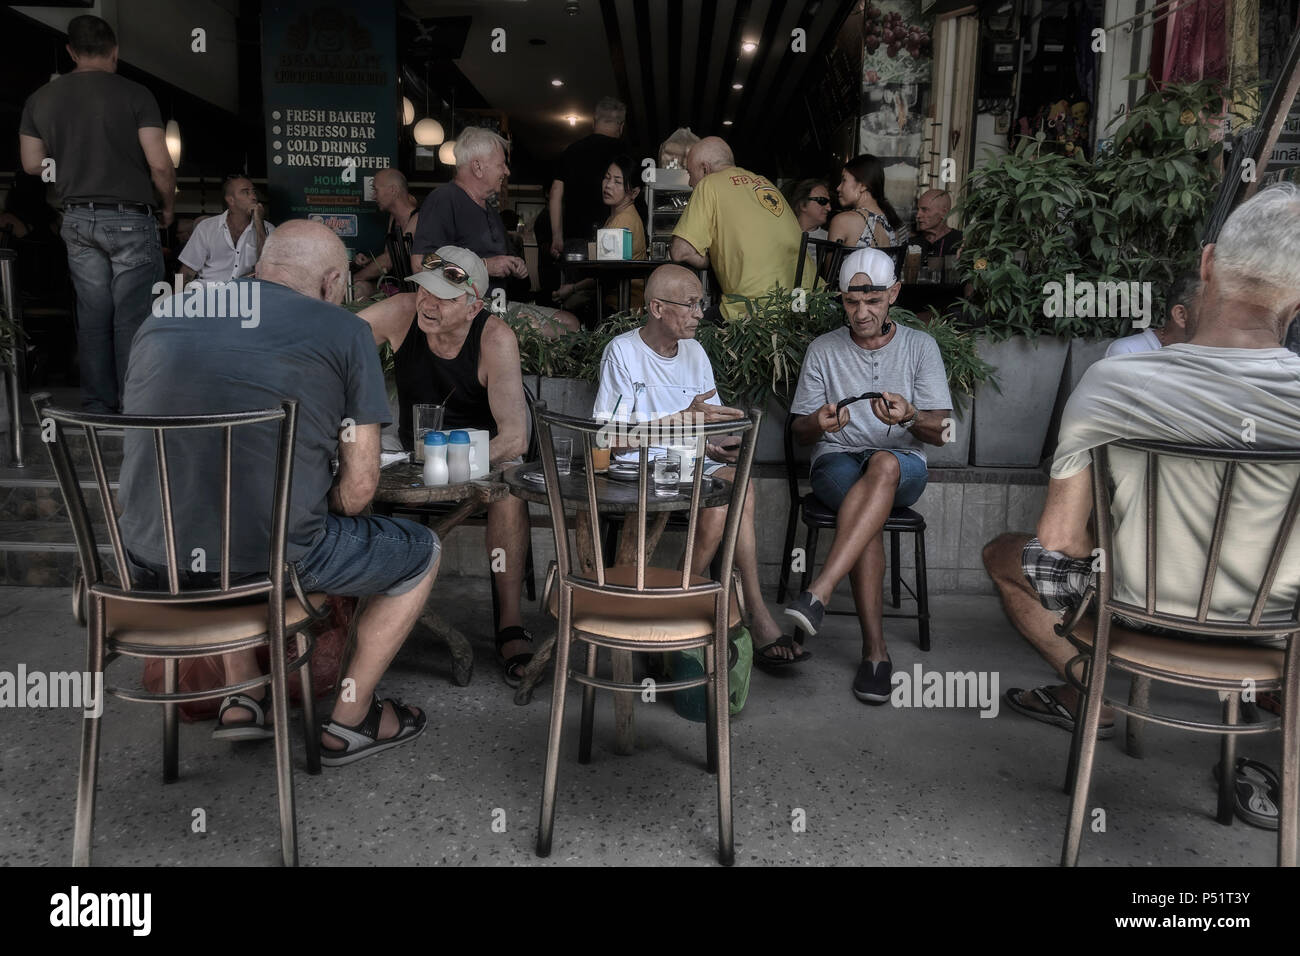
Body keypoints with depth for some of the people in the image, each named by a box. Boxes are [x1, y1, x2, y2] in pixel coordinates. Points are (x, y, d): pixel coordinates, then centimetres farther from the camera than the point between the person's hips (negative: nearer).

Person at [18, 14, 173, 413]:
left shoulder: (40, 99, 6)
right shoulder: (134, 94, -8)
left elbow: (32, 164, 11)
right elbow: (160, 164, -13)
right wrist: (168, 206, 4)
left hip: (78, 219, 5)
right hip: (129, 219, -5)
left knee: (92, 316, 11)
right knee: (131, 318, -1)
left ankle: (97, 407, 16)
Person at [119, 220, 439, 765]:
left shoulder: (163, 316, 13)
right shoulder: (343, 332, -3)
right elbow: (360, 487, -7)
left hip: (151, 564, 6)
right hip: (270, 563, -6)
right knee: (421, 552, 19)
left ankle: (242, 696, 35)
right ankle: (349, 723, 25)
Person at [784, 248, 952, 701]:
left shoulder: (920, 346, 7)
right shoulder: (823, 349, 9)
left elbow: (940, 433, 1)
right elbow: (800, 431, 8)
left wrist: (910, 416, -23)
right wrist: (820, 423, -18)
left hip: (903, 465, 0)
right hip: (836, 462, 0)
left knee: (884, 464, -38)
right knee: (867, 510, -35)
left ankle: (818, 594, -47)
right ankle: (875, 650, -33)